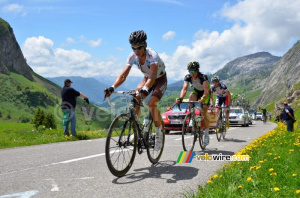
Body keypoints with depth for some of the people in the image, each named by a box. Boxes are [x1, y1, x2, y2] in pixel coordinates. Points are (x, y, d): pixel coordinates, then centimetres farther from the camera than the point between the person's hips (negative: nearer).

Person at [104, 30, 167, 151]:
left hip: (160, 79, -5)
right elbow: (124, 75, -24)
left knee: (151, 103, -27)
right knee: (135, 100, -18)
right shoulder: (132, 57, -18)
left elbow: (153, 75, -48)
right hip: (147, 78, 5)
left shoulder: (152, 55, -34)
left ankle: (159, 133, -11)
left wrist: (145, 89, -67)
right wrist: (113, 87, -41)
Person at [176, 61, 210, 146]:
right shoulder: (188, 77, -23)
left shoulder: (203, 77, -34)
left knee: (204, 113, -13)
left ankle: (206, 135, 1)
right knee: (191, 96, -33)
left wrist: (202, 99, -62)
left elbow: (206, 90, -44)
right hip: (196, 91, 3)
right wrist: (180, 98, -51)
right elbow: (184, 88, -33)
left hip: (205, 93, -3)